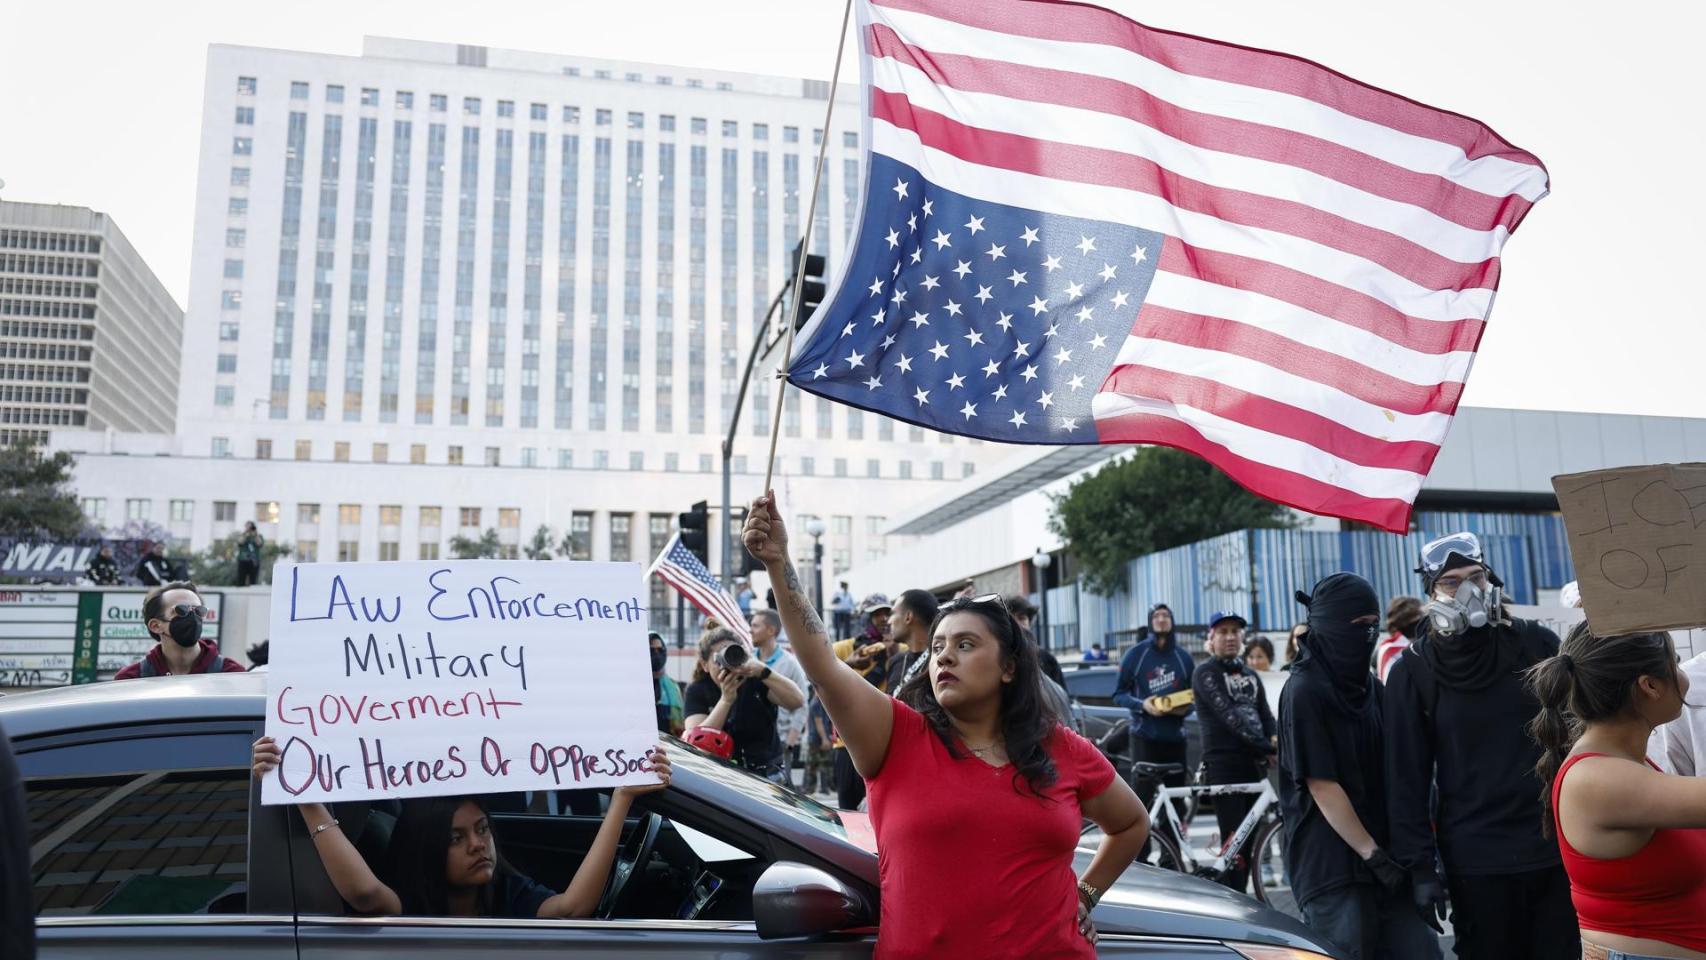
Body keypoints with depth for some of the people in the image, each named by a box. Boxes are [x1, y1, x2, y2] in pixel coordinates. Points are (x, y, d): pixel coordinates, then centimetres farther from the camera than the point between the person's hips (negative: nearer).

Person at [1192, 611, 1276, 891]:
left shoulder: (1249, 674, 20)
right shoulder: (1206, 674, -2)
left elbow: (1265, 715, 12)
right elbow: (1229, 716, -14)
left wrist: (1275, 745, -9)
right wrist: (1267, 748, -22)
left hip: (1254, 763, 6)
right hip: (1224, 765, -6)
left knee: (1249, 841, 8)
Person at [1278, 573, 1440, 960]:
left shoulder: (1369, 687, 12)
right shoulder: (1304, 691, -11)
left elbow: (1389, 773, 15)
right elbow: (1321, 784, -13)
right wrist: (1372, 854, -13)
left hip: (1383, 854, 7)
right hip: (1331, 865, -7)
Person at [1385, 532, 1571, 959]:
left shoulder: (1536, 644, 3)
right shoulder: (1413, 672, -2)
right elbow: (1406, 777, -3)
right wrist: (1420, 865, -7)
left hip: (1557, 846, 2)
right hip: (1476, 860, -2)